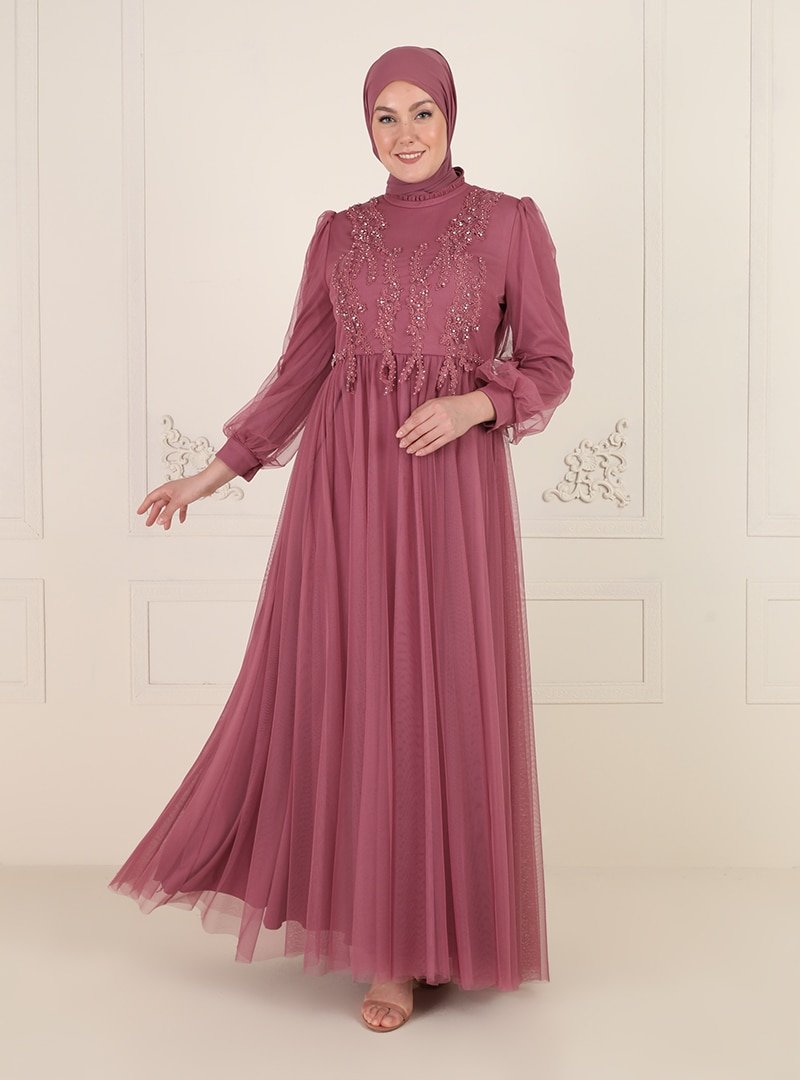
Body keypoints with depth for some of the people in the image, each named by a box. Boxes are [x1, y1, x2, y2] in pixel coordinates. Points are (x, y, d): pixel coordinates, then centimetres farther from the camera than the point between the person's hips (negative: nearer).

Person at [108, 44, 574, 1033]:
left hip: (454, 483, -2)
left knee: (446, 702, 1)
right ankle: (373, 926, 24)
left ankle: (427, 931, 18)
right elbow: (300, 372, 12)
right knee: (346, 695, 4)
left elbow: (549, 367, 4)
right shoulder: (338, 234, 12)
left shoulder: (509, 222, 5)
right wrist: (212, 473, 8)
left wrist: (474, 405, -15)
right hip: (345, 482, 2)